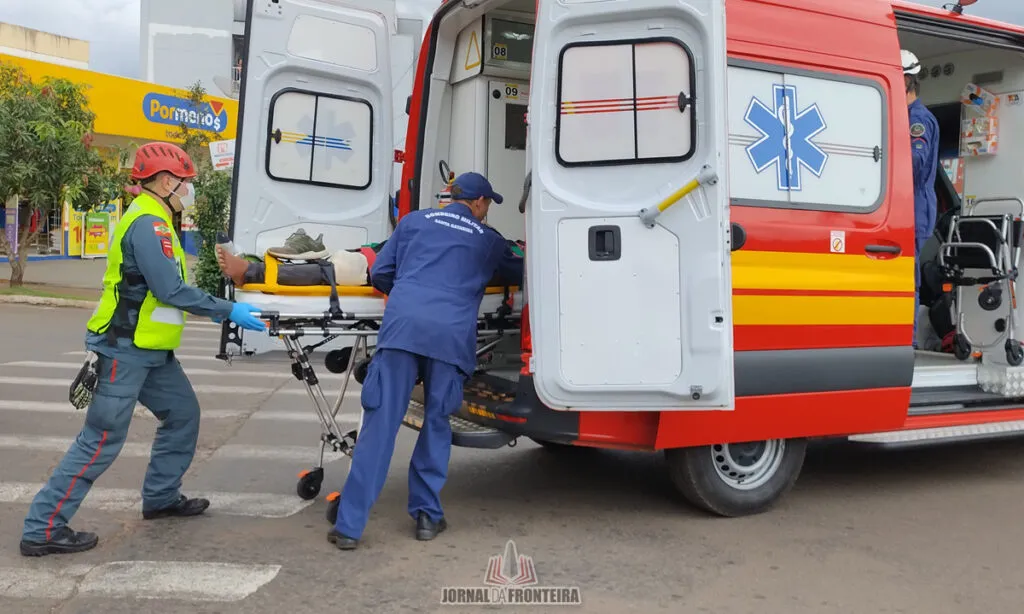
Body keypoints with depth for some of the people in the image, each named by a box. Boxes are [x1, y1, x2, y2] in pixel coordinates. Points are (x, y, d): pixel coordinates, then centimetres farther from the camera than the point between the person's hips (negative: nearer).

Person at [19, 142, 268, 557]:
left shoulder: (152, 220, 14)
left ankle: (161, 497, 28)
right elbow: (171, 291, -26)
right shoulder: (148, 224, -19)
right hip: (125, 350, -10)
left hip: (150, 349, 10)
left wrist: (216, 308, 10)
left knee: (183, 414, 16)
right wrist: (228, 312, -20)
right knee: (101, 440, -5)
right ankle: (43, 529, 4)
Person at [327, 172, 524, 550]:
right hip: (450, 335, 0)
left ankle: (349, 526, 0)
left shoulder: (414, 221, 21)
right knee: (437, 424, 14)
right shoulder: (488, 240, 20)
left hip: (402, 326, 1)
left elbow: (379, 274, 19)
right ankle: (427, 516, 20)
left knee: (380, 425, -1)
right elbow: (517, 273, 36)